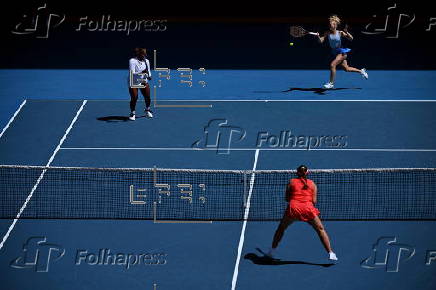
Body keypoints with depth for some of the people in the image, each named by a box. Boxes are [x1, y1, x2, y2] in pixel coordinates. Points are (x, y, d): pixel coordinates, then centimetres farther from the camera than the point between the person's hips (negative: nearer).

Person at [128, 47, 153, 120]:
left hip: (144, 81, 5)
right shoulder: (132, 61, -15)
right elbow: (132, 73, -22)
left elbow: (148, 71, 15)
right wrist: (141, 72, -35)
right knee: (134, 98, -13)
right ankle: (132, 113, 6)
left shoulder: (146, 61, 4)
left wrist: (149, 76, -7)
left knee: (147, 97, -2)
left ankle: (147, 110, 26)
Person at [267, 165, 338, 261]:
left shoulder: (291, 182, 15)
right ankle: (330, 253, 4)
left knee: (281, 228, 23)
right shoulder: (312, 184, 16)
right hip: (308, 208, 0)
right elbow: (314, 201, 8)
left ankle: (272, 251, 22)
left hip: (293, 207, 0)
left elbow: (287, 198, 16)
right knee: (321, 230, 13)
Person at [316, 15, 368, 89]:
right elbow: (321, 41, -15)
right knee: (346, 69, 18)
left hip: (342, 52, -6)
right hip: (335, 52, 6)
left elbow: (351, 38, -13)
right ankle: (361, 71, 42)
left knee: (332, 65, -23)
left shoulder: (340, 33, -13)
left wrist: (347, 32, -30)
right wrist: (318, 36, -35)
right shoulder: (327, 33, -5)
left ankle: (331, 83, -11)